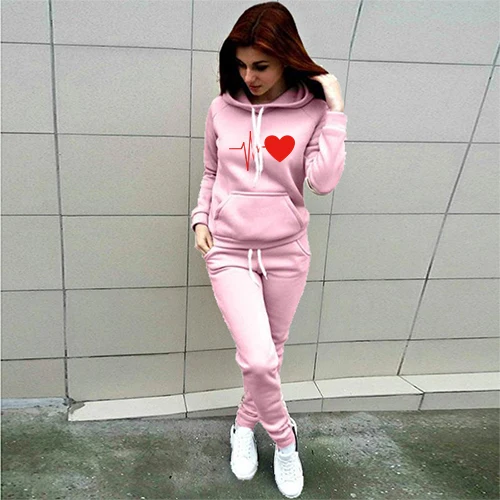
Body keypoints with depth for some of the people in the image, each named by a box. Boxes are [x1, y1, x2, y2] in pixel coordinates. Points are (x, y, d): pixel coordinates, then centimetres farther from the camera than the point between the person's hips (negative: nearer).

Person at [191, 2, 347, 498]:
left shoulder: (313, 111, -3)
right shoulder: (222, 109, 1)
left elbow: (323, 181, -16)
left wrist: (335, 109, -15)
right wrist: (201, 218, 1)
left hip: (286, 252, 1)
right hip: (229, 252, 0)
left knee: (269, 355, 14)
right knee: (258, 360, -11)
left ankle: (245, 425, 42)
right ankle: (283, 438, 20)